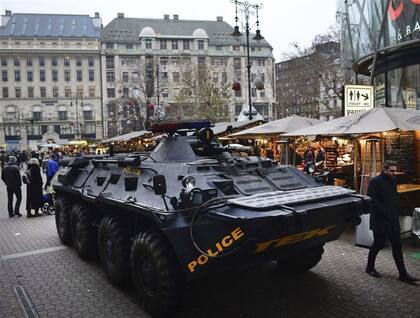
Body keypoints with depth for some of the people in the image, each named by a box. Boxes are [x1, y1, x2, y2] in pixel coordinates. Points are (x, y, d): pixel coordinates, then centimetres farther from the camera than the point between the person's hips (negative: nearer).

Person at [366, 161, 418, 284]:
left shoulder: (393, 182, 13)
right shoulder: (375, 181, -10)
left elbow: (396, 199, 19)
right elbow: (372, 200, -17)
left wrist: (396, 213, 5)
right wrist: (385, 212, -19)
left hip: (393, 220, 7)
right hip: (380, 220, -7)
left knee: (397, 246, 6)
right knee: (378, 244, 3)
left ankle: (403, 274, 10)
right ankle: (370, 268, 22)